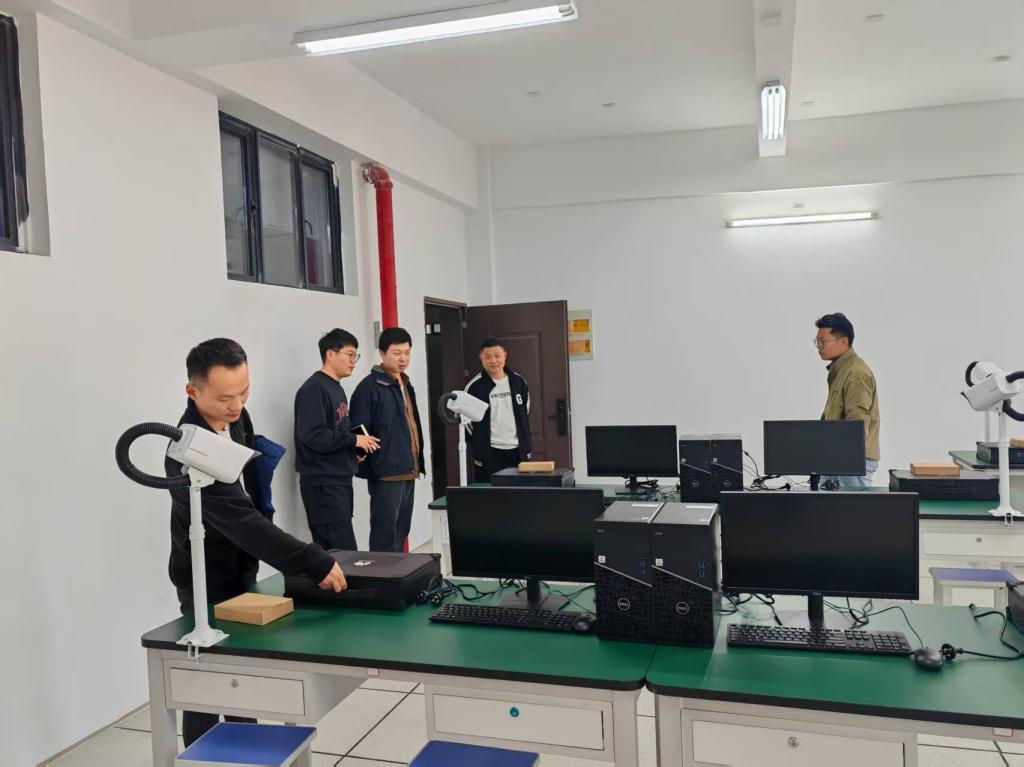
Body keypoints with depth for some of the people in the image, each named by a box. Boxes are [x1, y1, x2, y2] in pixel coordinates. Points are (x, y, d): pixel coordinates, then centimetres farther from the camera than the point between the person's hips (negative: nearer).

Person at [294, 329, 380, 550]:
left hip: (340, 480, 9)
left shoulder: (336, 388, 16)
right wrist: (353, 440, -16)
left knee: (332, 553, 12)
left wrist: (355, 450, 4)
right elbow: (311, 435, -24)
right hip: (322, 483, -9)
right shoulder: (314, 389, -14)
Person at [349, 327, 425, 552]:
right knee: (385, 536, -4)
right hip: (386, 472, -9)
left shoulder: (405, 384, 17)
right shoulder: (370, 386, -11)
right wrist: (365, 465, -18)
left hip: (408, 470, 9)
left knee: (401, 532, 15)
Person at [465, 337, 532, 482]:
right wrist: (479, 442, -1)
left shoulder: (519, 382, 6)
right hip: (488, 453, -4)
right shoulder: (475, 386, -7)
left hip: (518, 451, 4)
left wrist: (526, 444, 12)